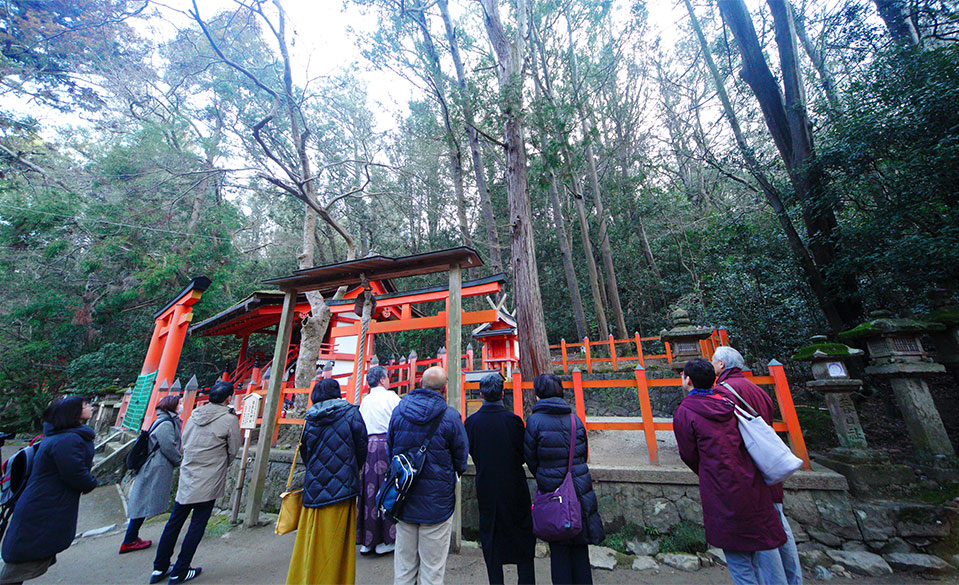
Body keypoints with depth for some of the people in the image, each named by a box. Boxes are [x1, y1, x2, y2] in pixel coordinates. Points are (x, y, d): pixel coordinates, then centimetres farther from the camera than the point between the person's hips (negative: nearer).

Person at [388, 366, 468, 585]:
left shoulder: (399, 411, -5)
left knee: (403, 564, 20)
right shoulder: (450, 416, -17)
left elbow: (390, 449, 8)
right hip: (436, 501, -4)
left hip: (403, 499, 4)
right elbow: (461, 457, -6)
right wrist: (452, 476, 14)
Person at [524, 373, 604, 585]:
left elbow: (530, 459, -5)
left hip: (552, 492, -3)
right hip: (580, 490, 4)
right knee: (580, 547, 20)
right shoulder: (575, 420, -3)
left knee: (558, 549, 14)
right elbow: (583, 455, 8)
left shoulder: (535, 421, -15)